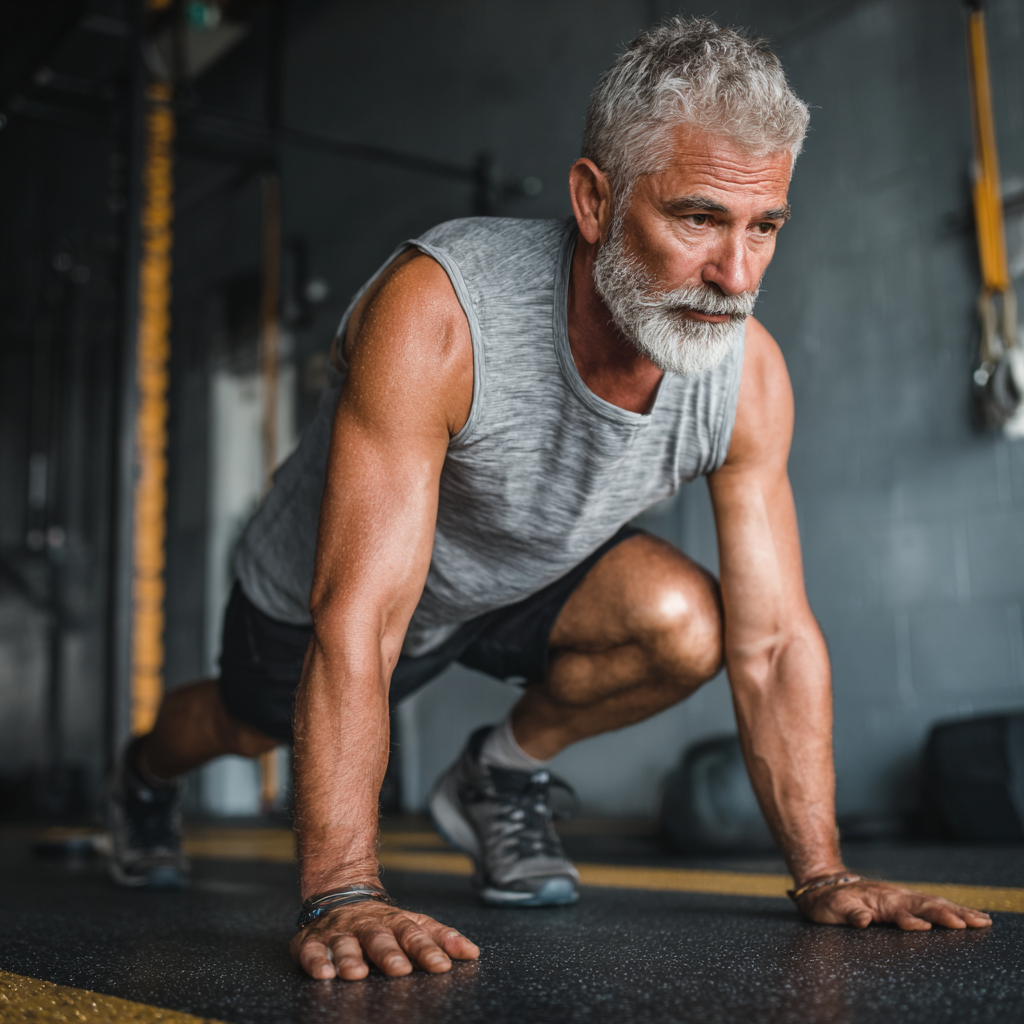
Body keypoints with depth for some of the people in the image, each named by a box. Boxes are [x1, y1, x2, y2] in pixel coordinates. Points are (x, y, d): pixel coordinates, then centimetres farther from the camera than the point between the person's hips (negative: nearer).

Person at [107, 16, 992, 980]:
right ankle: (147, 774, 62)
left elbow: (775, 640, -19)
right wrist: (341, 897, -48)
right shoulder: (436, 312, -42)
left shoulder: (750, 373, -26)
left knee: (684, 625, -24)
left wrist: (824, 875, -21)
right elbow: (356, 625, -44)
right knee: (250, 727, 22)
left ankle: (501, 776, 5)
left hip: (530, 579, 3)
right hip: (318, 591, -2)